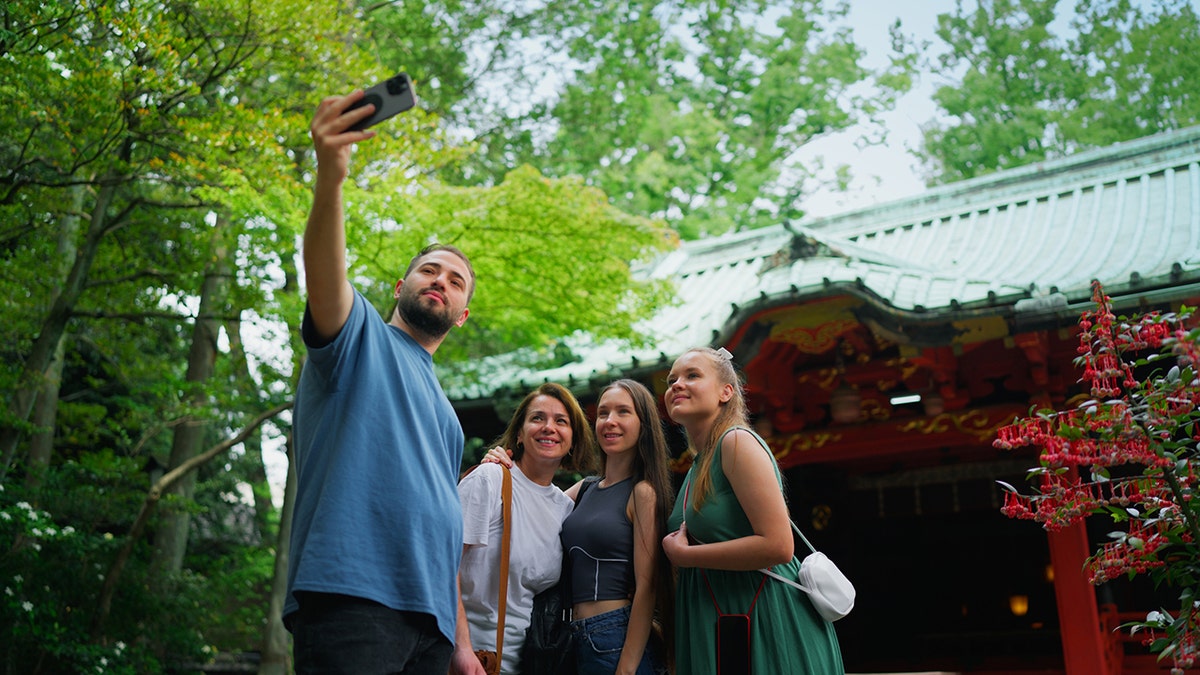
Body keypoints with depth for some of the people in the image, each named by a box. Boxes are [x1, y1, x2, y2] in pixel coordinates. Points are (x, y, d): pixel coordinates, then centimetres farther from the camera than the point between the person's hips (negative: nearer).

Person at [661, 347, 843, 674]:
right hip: (720, 629, 8)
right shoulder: (697, 468, 13)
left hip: (766, 621, -8)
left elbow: (777, 545, -23)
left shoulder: (737, 441, -13)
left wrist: (683, 554, -15)